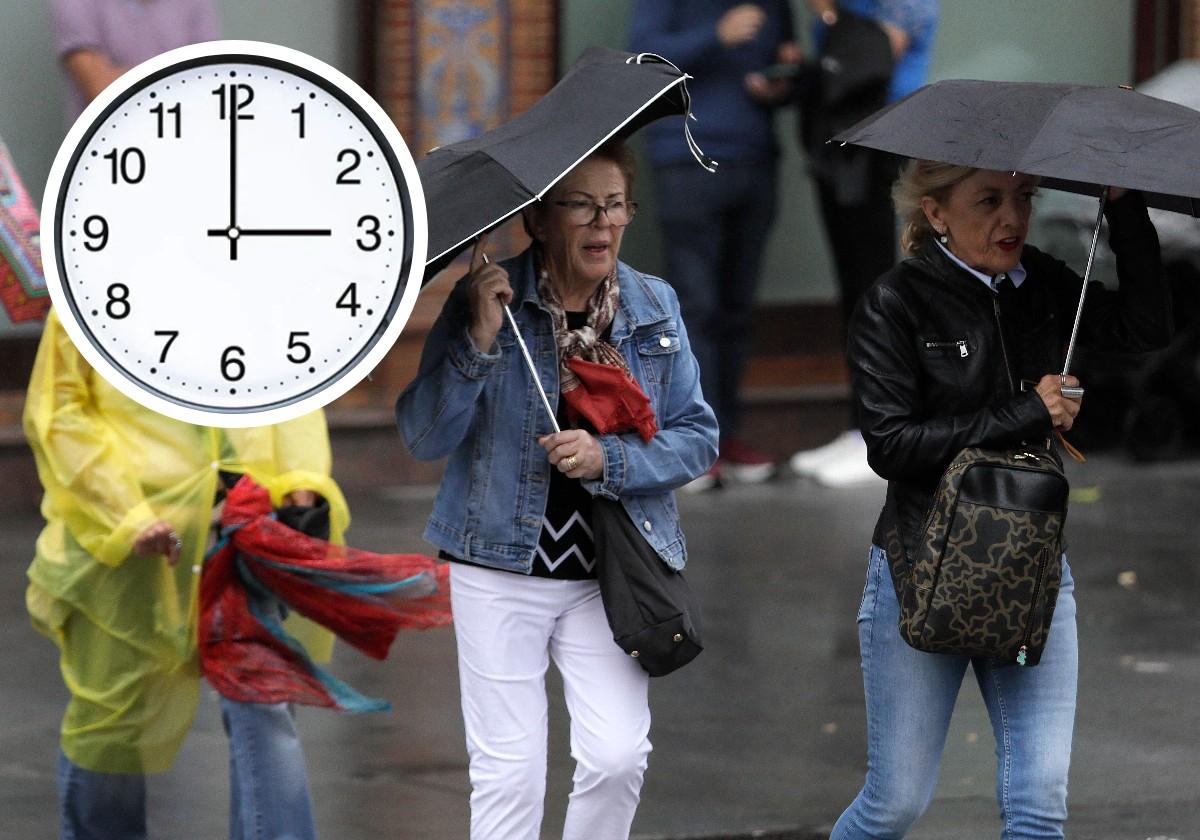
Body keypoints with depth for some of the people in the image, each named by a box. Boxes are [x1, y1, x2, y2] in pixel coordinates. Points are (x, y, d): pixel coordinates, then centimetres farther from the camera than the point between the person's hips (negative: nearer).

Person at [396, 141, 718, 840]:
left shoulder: (655, 306, 4)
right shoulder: (487, 301, -4)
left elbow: (699, 438, 4)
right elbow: (423, 436, -9)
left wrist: (609, 460, -13)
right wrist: (480, 340, -21)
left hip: (613, 574, 2)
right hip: (503, 569, -2)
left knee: (619, 758, -6)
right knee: (509, 772, -1)